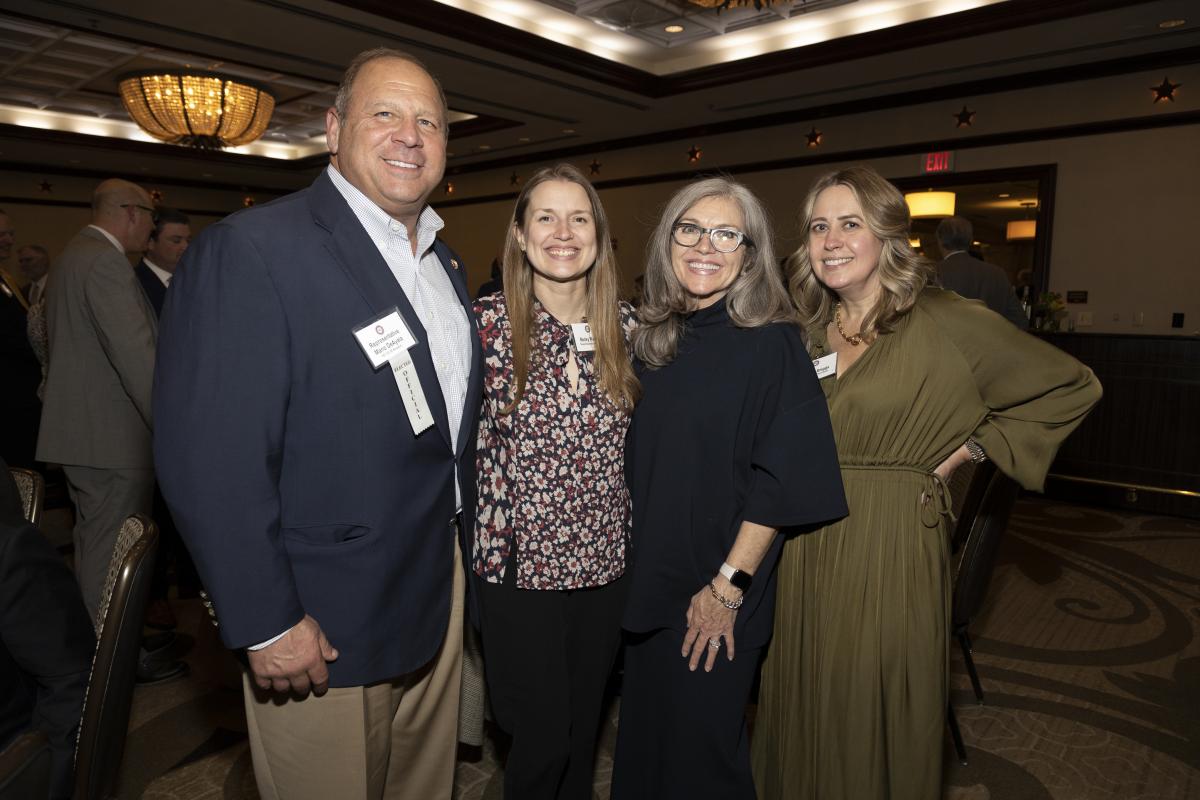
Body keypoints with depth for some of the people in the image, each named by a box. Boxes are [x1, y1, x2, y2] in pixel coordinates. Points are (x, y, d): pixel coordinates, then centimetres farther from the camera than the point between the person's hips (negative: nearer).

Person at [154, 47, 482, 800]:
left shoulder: (448, 265, 8)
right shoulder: (250, 250, -18)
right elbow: (211, 458, -21)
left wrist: (463, 552, 12)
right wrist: (266, 623, -19)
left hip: (439, 593, 7)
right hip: (323, 625, -7)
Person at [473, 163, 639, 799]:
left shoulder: (624, 324, 1)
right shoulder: (489, 321, -8)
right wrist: (489, 541, -6)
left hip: (604, 562, 4)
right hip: (518, 564, -3)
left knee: (584, 727, 19)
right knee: (540, 737, 6)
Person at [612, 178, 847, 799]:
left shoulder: (771, 345, -12)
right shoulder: (652, 340, 4)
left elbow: (781, 482, -15)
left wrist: (727, 585, -16)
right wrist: (634, 569, 7)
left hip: (717, 603, -5)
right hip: (647, 584, 5)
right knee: (642, 735, 20)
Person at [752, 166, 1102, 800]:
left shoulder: (943, 321, -7)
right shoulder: (807, 331, 7)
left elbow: (1074, 387, 1)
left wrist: (971, 447, -3)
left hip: (893, 546, -4)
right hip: (805, 548, 5)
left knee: (879, 716, 8)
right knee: (805, 712, 15)